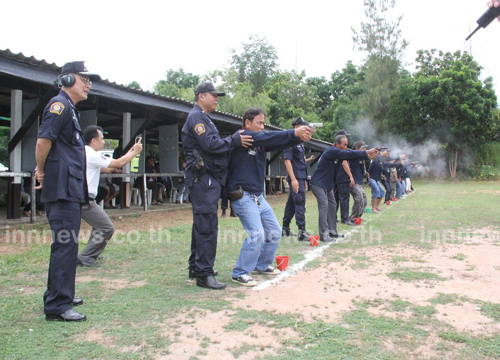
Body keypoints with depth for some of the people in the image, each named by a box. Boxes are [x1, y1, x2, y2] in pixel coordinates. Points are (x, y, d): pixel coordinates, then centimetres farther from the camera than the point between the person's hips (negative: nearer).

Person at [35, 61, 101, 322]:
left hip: (71, 190, 10)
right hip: (63, 188, -10)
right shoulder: (59, 104, -10)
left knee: (65, 244, 16)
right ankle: (58, 306, -4)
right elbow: (43, 141, -19)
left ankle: (59, 296, 28)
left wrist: (43, 170, 14)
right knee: (65, 244, -9)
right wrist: (43, 172, -7)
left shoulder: (70, 109, 22)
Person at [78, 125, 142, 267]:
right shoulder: (92, 155, -15)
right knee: (107, 228, -7)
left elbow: (107, 169, 20)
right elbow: (118, 163, -12)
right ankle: (85, 257, -5)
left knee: (100, 224, 26)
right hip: (85, 200, -11)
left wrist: (129, 153, 19)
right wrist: (135, 152, 2)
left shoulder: (86, 153, 18)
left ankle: (91, 254, 28)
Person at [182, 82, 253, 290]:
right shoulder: (196, 117, -8)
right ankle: (204, 274, -8)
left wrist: (236, 139, 6)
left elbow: (215, 144, 18)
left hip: (209, 178, 11)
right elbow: (210, 144, -20)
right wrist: (234, 140, -11)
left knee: (202, 224, 15)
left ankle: (196, 268, 24)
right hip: (204, 178, -11)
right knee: (207, 225, -11)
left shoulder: (203, 118, 26)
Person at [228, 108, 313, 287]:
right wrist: (295, 132, -25)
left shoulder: (260, 142, 14)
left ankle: (262, 265, 30)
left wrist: (300, 137, -16)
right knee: (257, 234, -18)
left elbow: (279, 144, 2)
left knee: (274, 232, 12)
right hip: (243, 196, -9)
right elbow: (267, 137, -22)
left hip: (258, 196, 9)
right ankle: (240, 273, -3)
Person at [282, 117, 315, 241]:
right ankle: (302, 231, -11)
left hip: (300, 177, 9)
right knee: (300, 203, -11)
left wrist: (308, 159, 8)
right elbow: (287, 161, -18)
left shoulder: (300, 143, 18)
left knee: (291, 202, 13)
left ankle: (285, 228, 21)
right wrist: (293, 179, -23)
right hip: (295, 177, -9)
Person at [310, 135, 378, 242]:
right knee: (324, 205, -18)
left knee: (332, 205, 11)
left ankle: (332, 231, 17)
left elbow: (350, 155, 3)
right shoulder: (332, 151, -19)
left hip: (327, 185, 10)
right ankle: (324, 235, -19)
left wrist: (367, 155, -7)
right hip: (318, 184, -10)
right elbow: (349, 154, -24)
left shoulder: (337, 153, 9)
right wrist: (366, 153, -21)